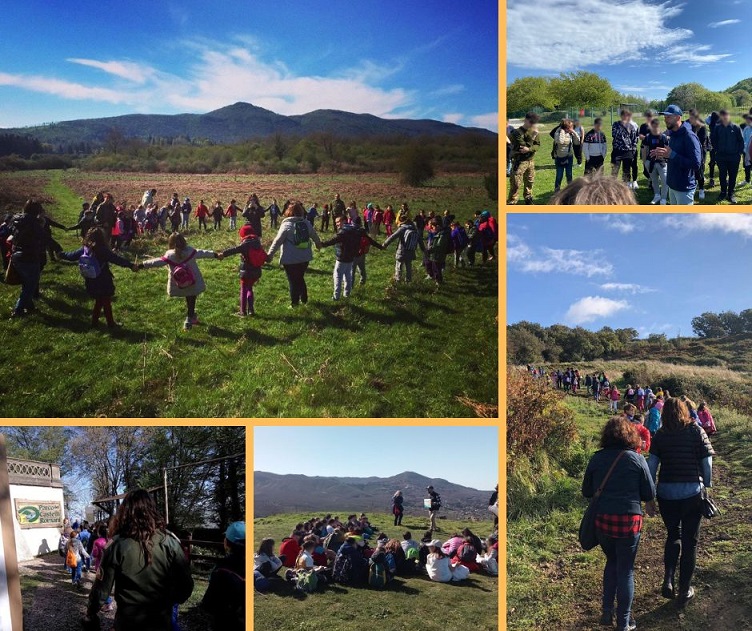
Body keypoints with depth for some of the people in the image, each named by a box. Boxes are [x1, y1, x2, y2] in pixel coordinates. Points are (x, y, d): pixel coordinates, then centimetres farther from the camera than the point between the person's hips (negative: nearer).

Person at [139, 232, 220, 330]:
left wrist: (142, 265, -6)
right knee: (191, 301, 12)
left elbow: (157, 262, -13)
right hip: (193, 284, -1)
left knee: (189, 301, 24)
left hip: (181, 285, 1)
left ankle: (192, 317, 39)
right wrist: (215, 254, 9)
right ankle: (189, 321, 12)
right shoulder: (190, 251, -11)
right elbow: (202, 253, -3)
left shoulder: (169, 255, -13)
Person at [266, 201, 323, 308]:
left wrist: (270, 254, -11)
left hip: (290, 259, -5)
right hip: (304, 258, 5)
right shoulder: (306, 223, 2)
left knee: (293, 281, 7)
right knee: (300, 278, 23)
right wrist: (318, 243, 39)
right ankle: (304, 299, 30)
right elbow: (314, 235, 19)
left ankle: (294, 303, 13)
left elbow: (277, 241, -16)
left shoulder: (286, 225, -14)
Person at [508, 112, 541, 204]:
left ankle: (528, 199, 32)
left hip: (531, 161, 6)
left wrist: (529, 149, -18)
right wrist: (532, 136, -22)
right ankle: (511, 202, -3)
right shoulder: (517, 132, -13)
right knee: (516, 184, -8)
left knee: (530, 181, 16)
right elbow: (523, 146, -20)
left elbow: (537, 145, 2)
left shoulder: (534, 131, 6)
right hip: (519, 161, -6)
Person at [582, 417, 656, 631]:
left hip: (602, 519, 3)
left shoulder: (596, 459, 0)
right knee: (626, 569, 11)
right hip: (629, 520, -2)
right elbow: (649, 494, -1)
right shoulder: (636, 459, -6)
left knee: (612, 562, 26)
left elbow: (586, 491, 8)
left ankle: (607, 612, 24)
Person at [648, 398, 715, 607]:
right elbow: (707, 464, -3)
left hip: (666, 493, 1)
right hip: (692, 493, -1)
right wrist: (707, 488, 10)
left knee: (673, 535, 22)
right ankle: (685, 591, 17)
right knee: (689, 542, 11)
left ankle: (668, 581, 7)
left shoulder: (660, 435, 0)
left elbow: (652, 466, -2)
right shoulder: (697, 431, -2)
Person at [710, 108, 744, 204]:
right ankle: (723, 192, 23)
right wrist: (717, 149, 3)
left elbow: (741, 141, 0)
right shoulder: (717, 128, -2)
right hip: (721, 157, 1)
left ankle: (731, 194, 15)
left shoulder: (736, 127, -6)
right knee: (722, 176, 8)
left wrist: (740, 152, -4)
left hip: (734, 157, -1)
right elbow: (713, 140, 11)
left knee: (732, 176, 5)